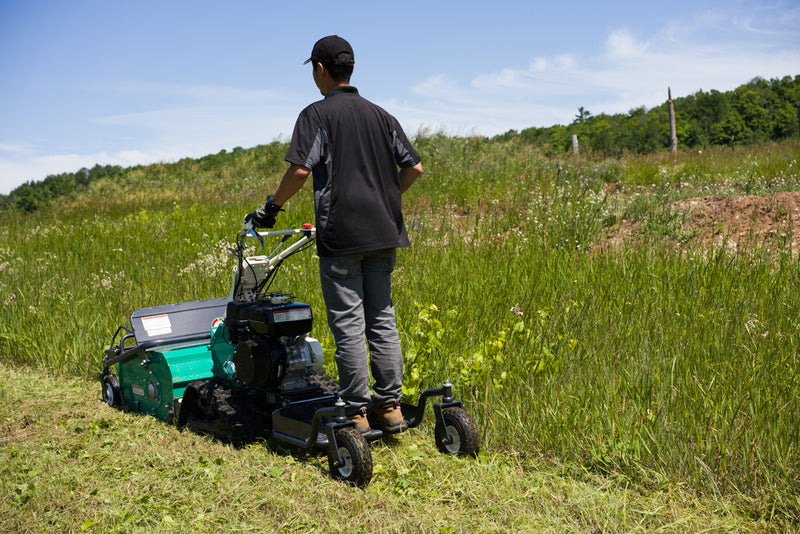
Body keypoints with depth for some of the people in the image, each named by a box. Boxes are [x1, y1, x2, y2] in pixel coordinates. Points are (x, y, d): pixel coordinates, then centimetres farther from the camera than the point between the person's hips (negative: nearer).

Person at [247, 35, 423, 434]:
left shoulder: (317, 114, -4)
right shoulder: (380, 115, 13)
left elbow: (300, 169, -15)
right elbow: (413, 167, 11)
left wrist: (272, 206, -1)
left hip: (341, 236, -6)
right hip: (383, 233, 6)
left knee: (348, 324, -1)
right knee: (382, 319, 11)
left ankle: (355, 413, 5)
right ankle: (389, 406, 14)